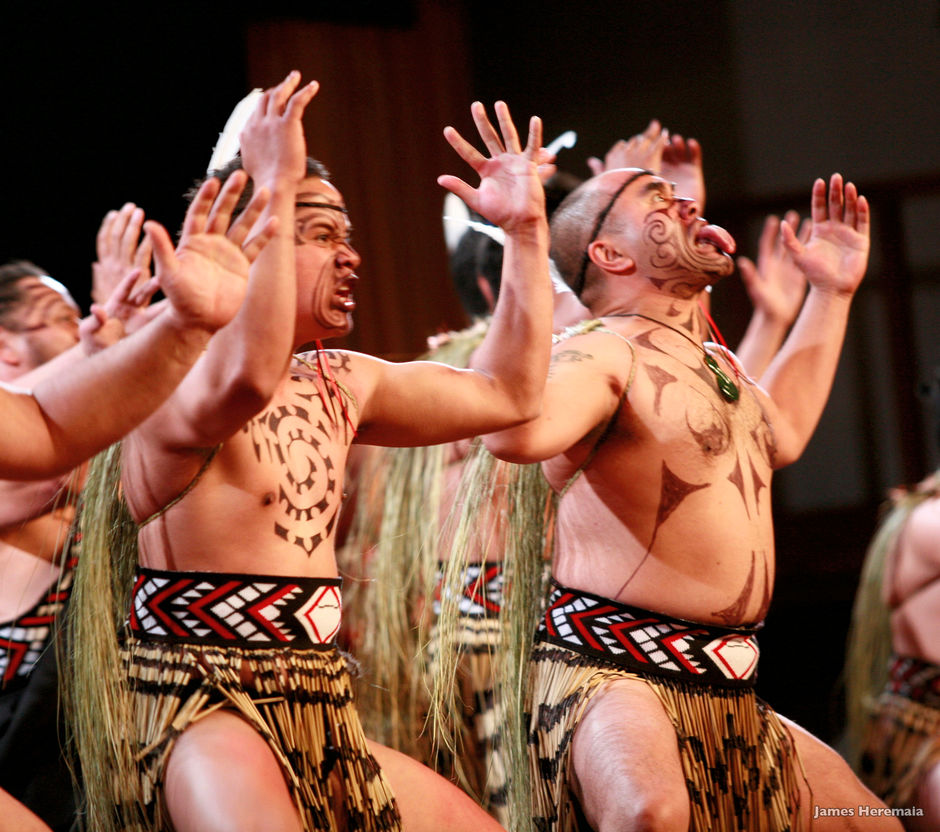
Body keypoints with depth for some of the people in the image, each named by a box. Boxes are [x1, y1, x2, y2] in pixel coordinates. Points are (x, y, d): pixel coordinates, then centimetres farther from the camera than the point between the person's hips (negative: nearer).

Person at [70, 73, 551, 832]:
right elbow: (246, 377, -37)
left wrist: (527, 232, 15)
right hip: (205, 710, -8)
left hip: (320, 714, 9)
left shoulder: (339, 384, 15)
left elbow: (507, 393, 19)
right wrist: (274, 192, -35)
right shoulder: (177, 379, -11)